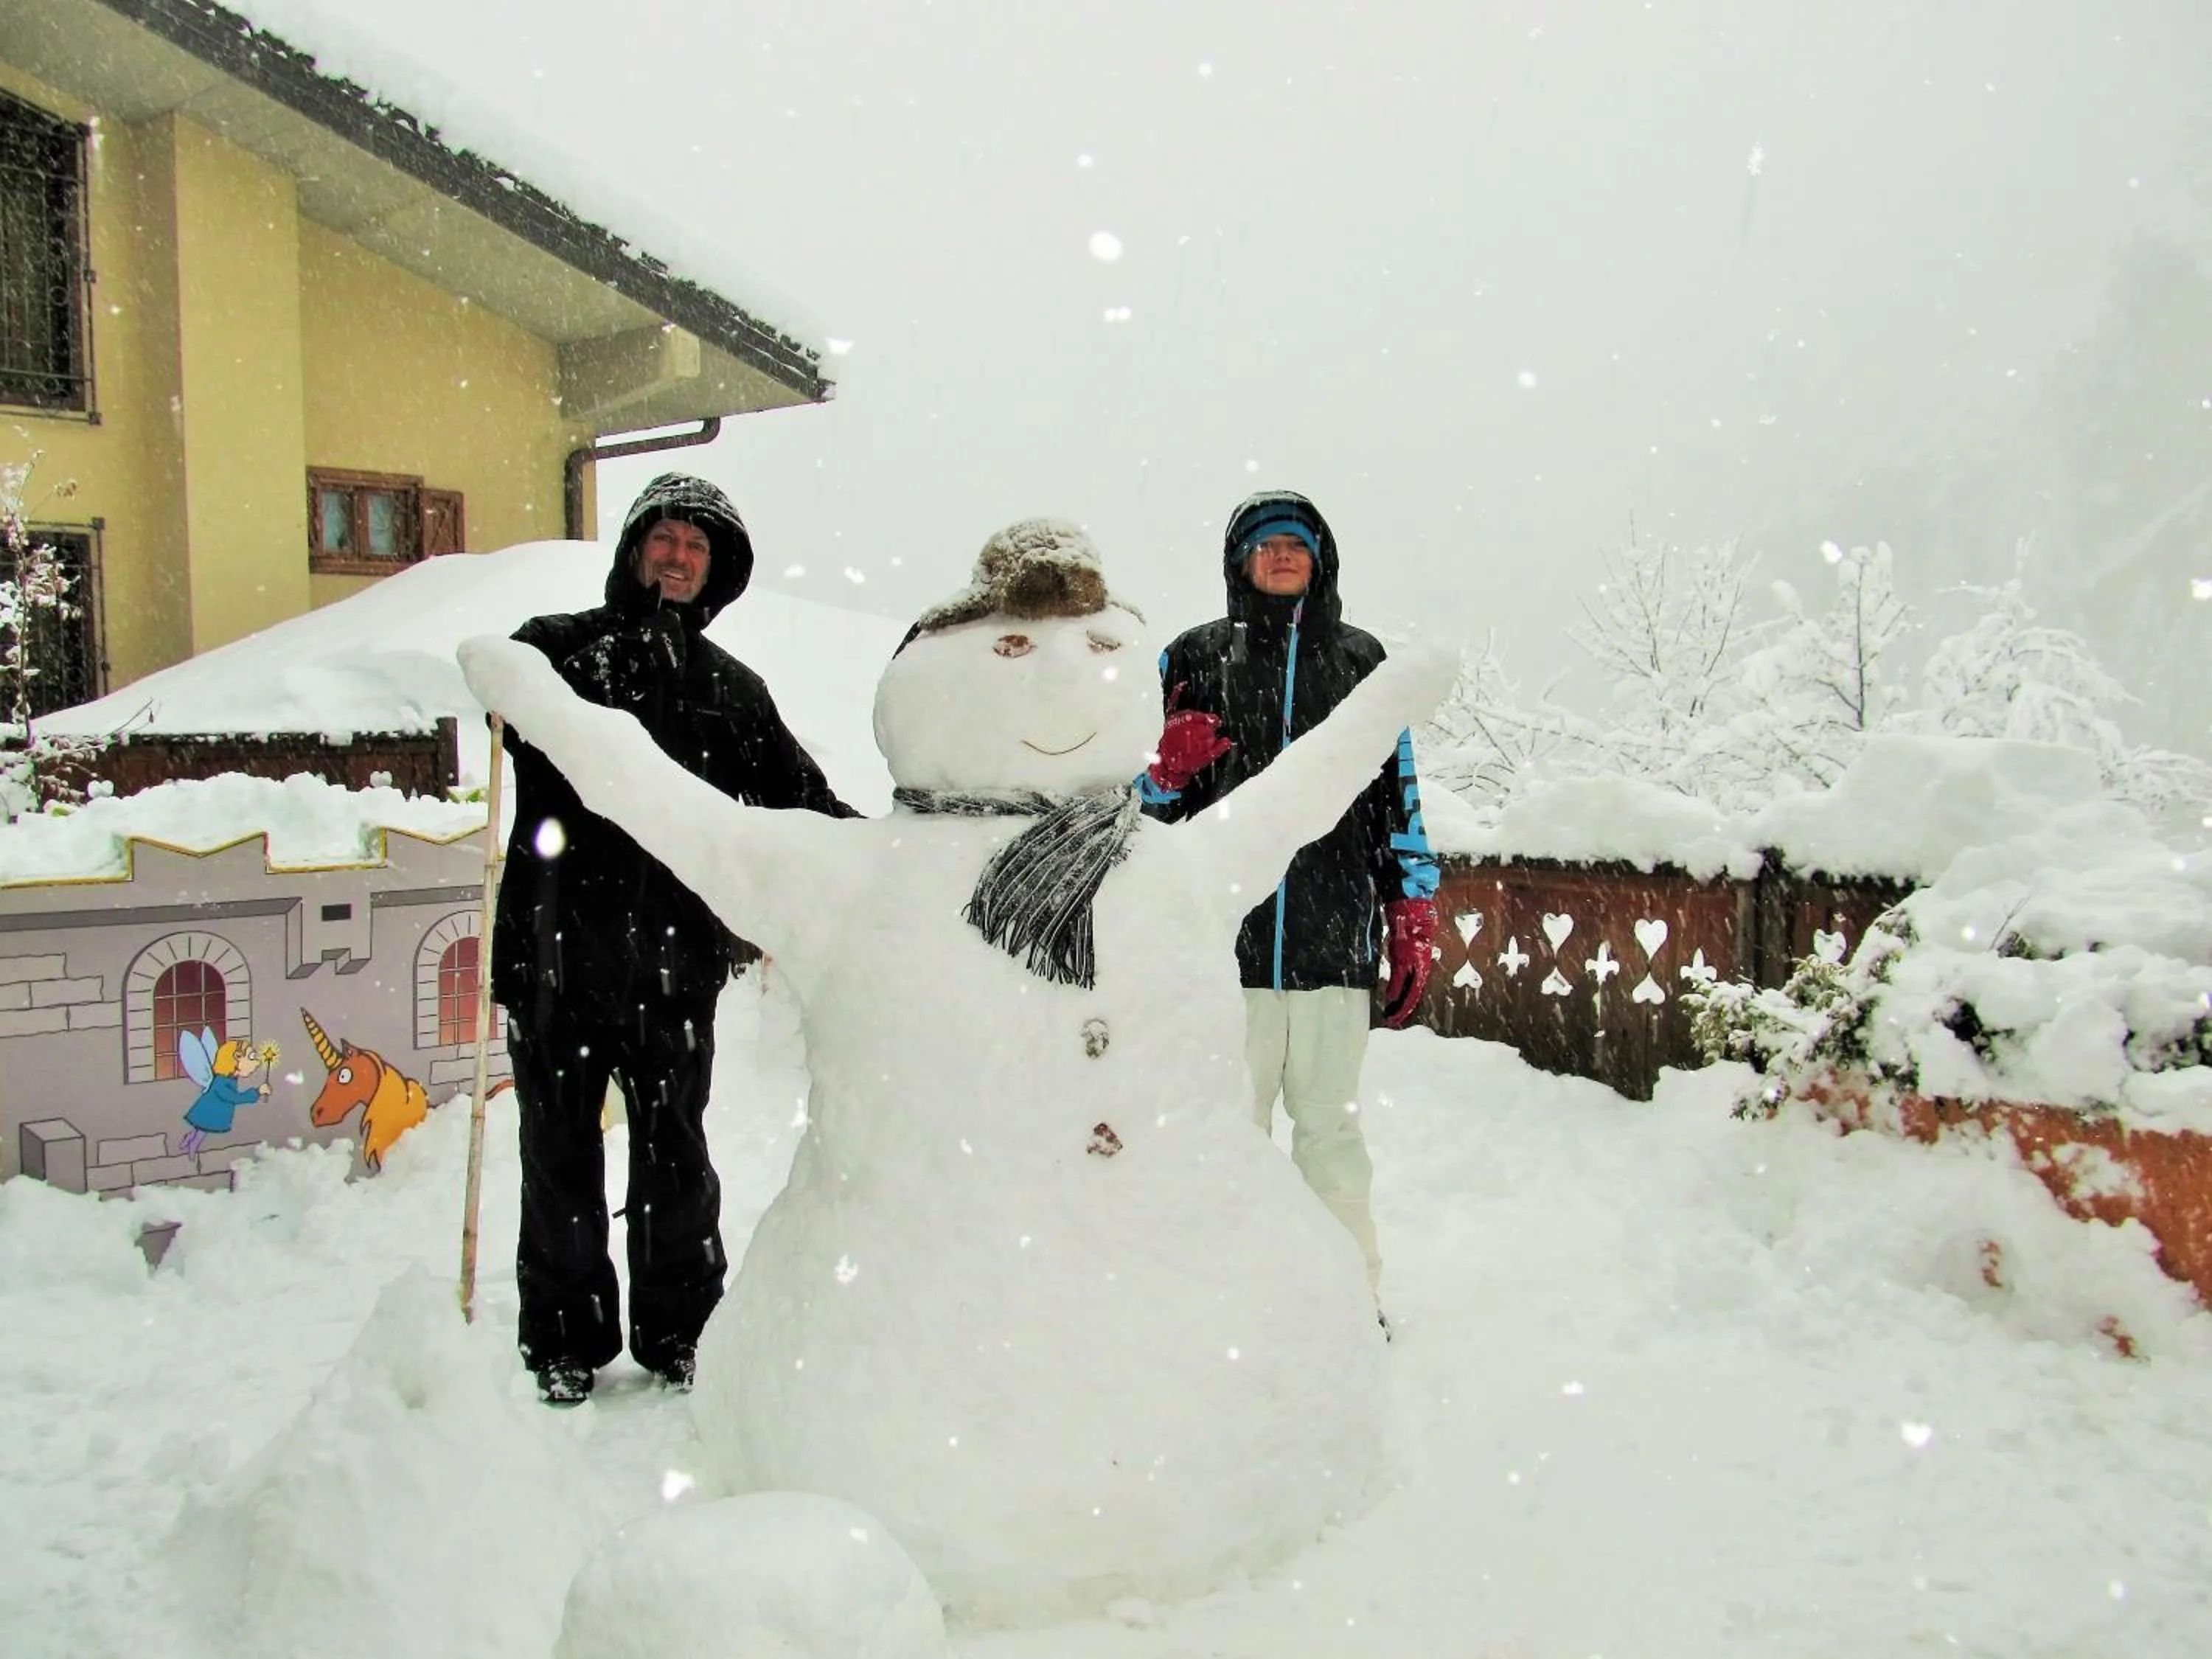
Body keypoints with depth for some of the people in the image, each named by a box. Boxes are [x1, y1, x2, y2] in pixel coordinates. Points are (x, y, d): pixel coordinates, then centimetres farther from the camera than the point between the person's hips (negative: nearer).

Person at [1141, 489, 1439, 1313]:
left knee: (1331, 1127, 7)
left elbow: (1400, 797, 14)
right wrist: (1167, 765, -9)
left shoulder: (1360, 661, 14)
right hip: (1224, 940, 0)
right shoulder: (1195, 657, 11)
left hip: (1333, 943, 1)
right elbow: (1143, 796, 15)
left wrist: (1412, 924, 8)